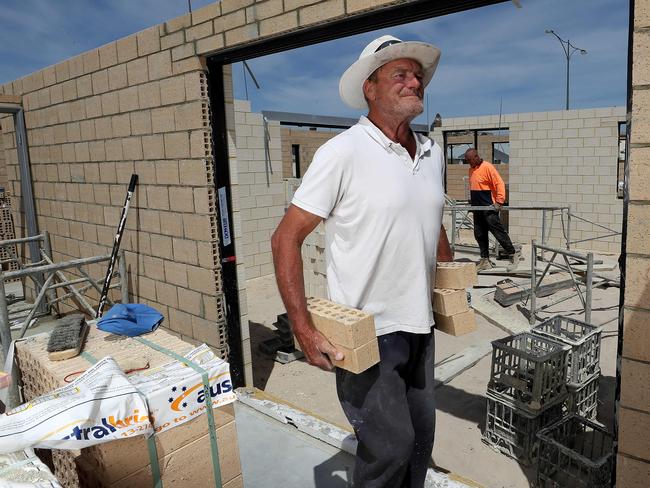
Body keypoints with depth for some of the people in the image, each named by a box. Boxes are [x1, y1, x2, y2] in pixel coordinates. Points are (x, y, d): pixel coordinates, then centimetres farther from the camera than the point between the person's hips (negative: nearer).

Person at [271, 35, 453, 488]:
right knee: (390, 445, 3)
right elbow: (286, 238, -16)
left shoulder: (433, 152, 5)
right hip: (365, 332, -6)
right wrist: (305, 331, -20)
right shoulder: (343, 152, -15)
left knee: (421, 437, 18)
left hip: (420, 326, 7)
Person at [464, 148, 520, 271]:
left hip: (489, 208, -8)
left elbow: (499, 183, -15)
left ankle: (513, 255, 4)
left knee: (498, 231, -7)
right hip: (477, 209, 8)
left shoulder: (487, 167, -10)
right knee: (479, 235, 8)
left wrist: (499, 202, -19)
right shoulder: (471, 169, 15)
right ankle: (485, 260, 15)